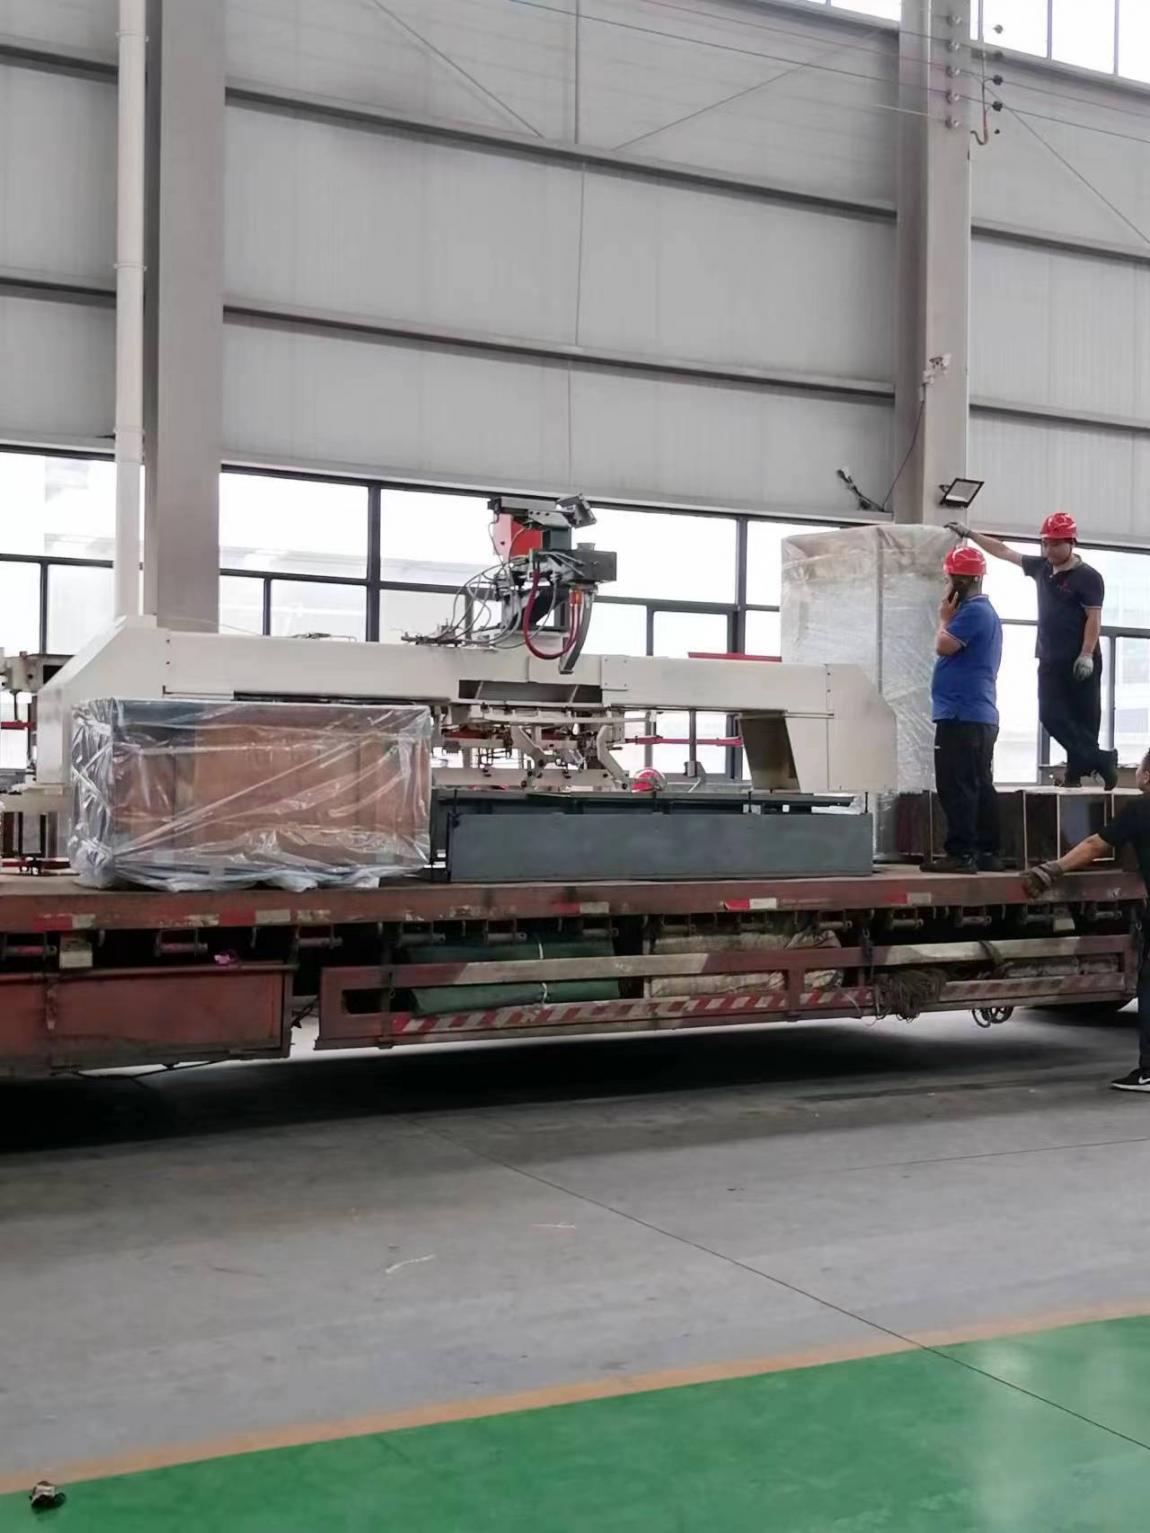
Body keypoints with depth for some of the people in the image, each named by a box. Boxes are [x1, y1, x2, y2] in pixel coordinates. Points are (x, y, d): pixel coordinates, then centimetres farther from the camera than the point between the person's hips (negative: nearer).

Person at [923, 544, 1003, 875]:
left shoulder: (972, 611, -12)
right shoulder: (985, 610, 22)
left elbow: (944, 647, -18)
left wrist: (944, 618, -5)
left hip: (961, 715, -11)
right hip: (981, 715, 11)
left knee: (956, 787, -11)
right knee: (980, 786, 10)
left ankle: (961, 853, -12)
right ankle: (986, 852, 13)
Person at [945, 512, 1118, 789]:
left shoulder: (1088, 577, -8)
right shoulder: (1041, 568, 11)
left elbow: (1094, 618, -12)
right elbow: (1003, 551, 18)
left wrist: (1086, 655, -21)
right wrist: (969, 533, 18)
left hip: (1080, 662, -6)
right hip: (1050, 660, 7)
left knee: (1084, 717, -2)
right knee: (1051, 715, -2)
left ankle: (1078, 768, 2)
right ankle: (1099, 759, -1)